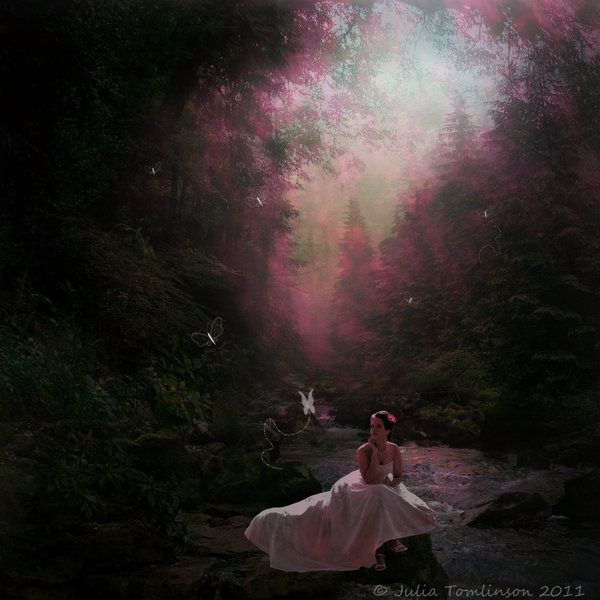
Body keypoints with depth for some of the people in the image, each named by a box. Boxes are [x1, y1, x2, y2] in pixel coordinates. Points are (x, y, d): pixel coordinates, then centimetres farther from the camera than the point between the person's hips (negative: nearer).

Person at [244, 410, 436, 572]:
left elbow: (398, 475, 4)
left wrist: (392, 482, -18)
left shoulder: (394, 449, -9)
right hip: (359, 491, -6)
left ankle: (390, 537, 11)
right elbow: (369, 479, -31)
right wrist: (375, 452, -32)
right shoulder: (363, 451, -24)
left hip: (385, 490, 6)